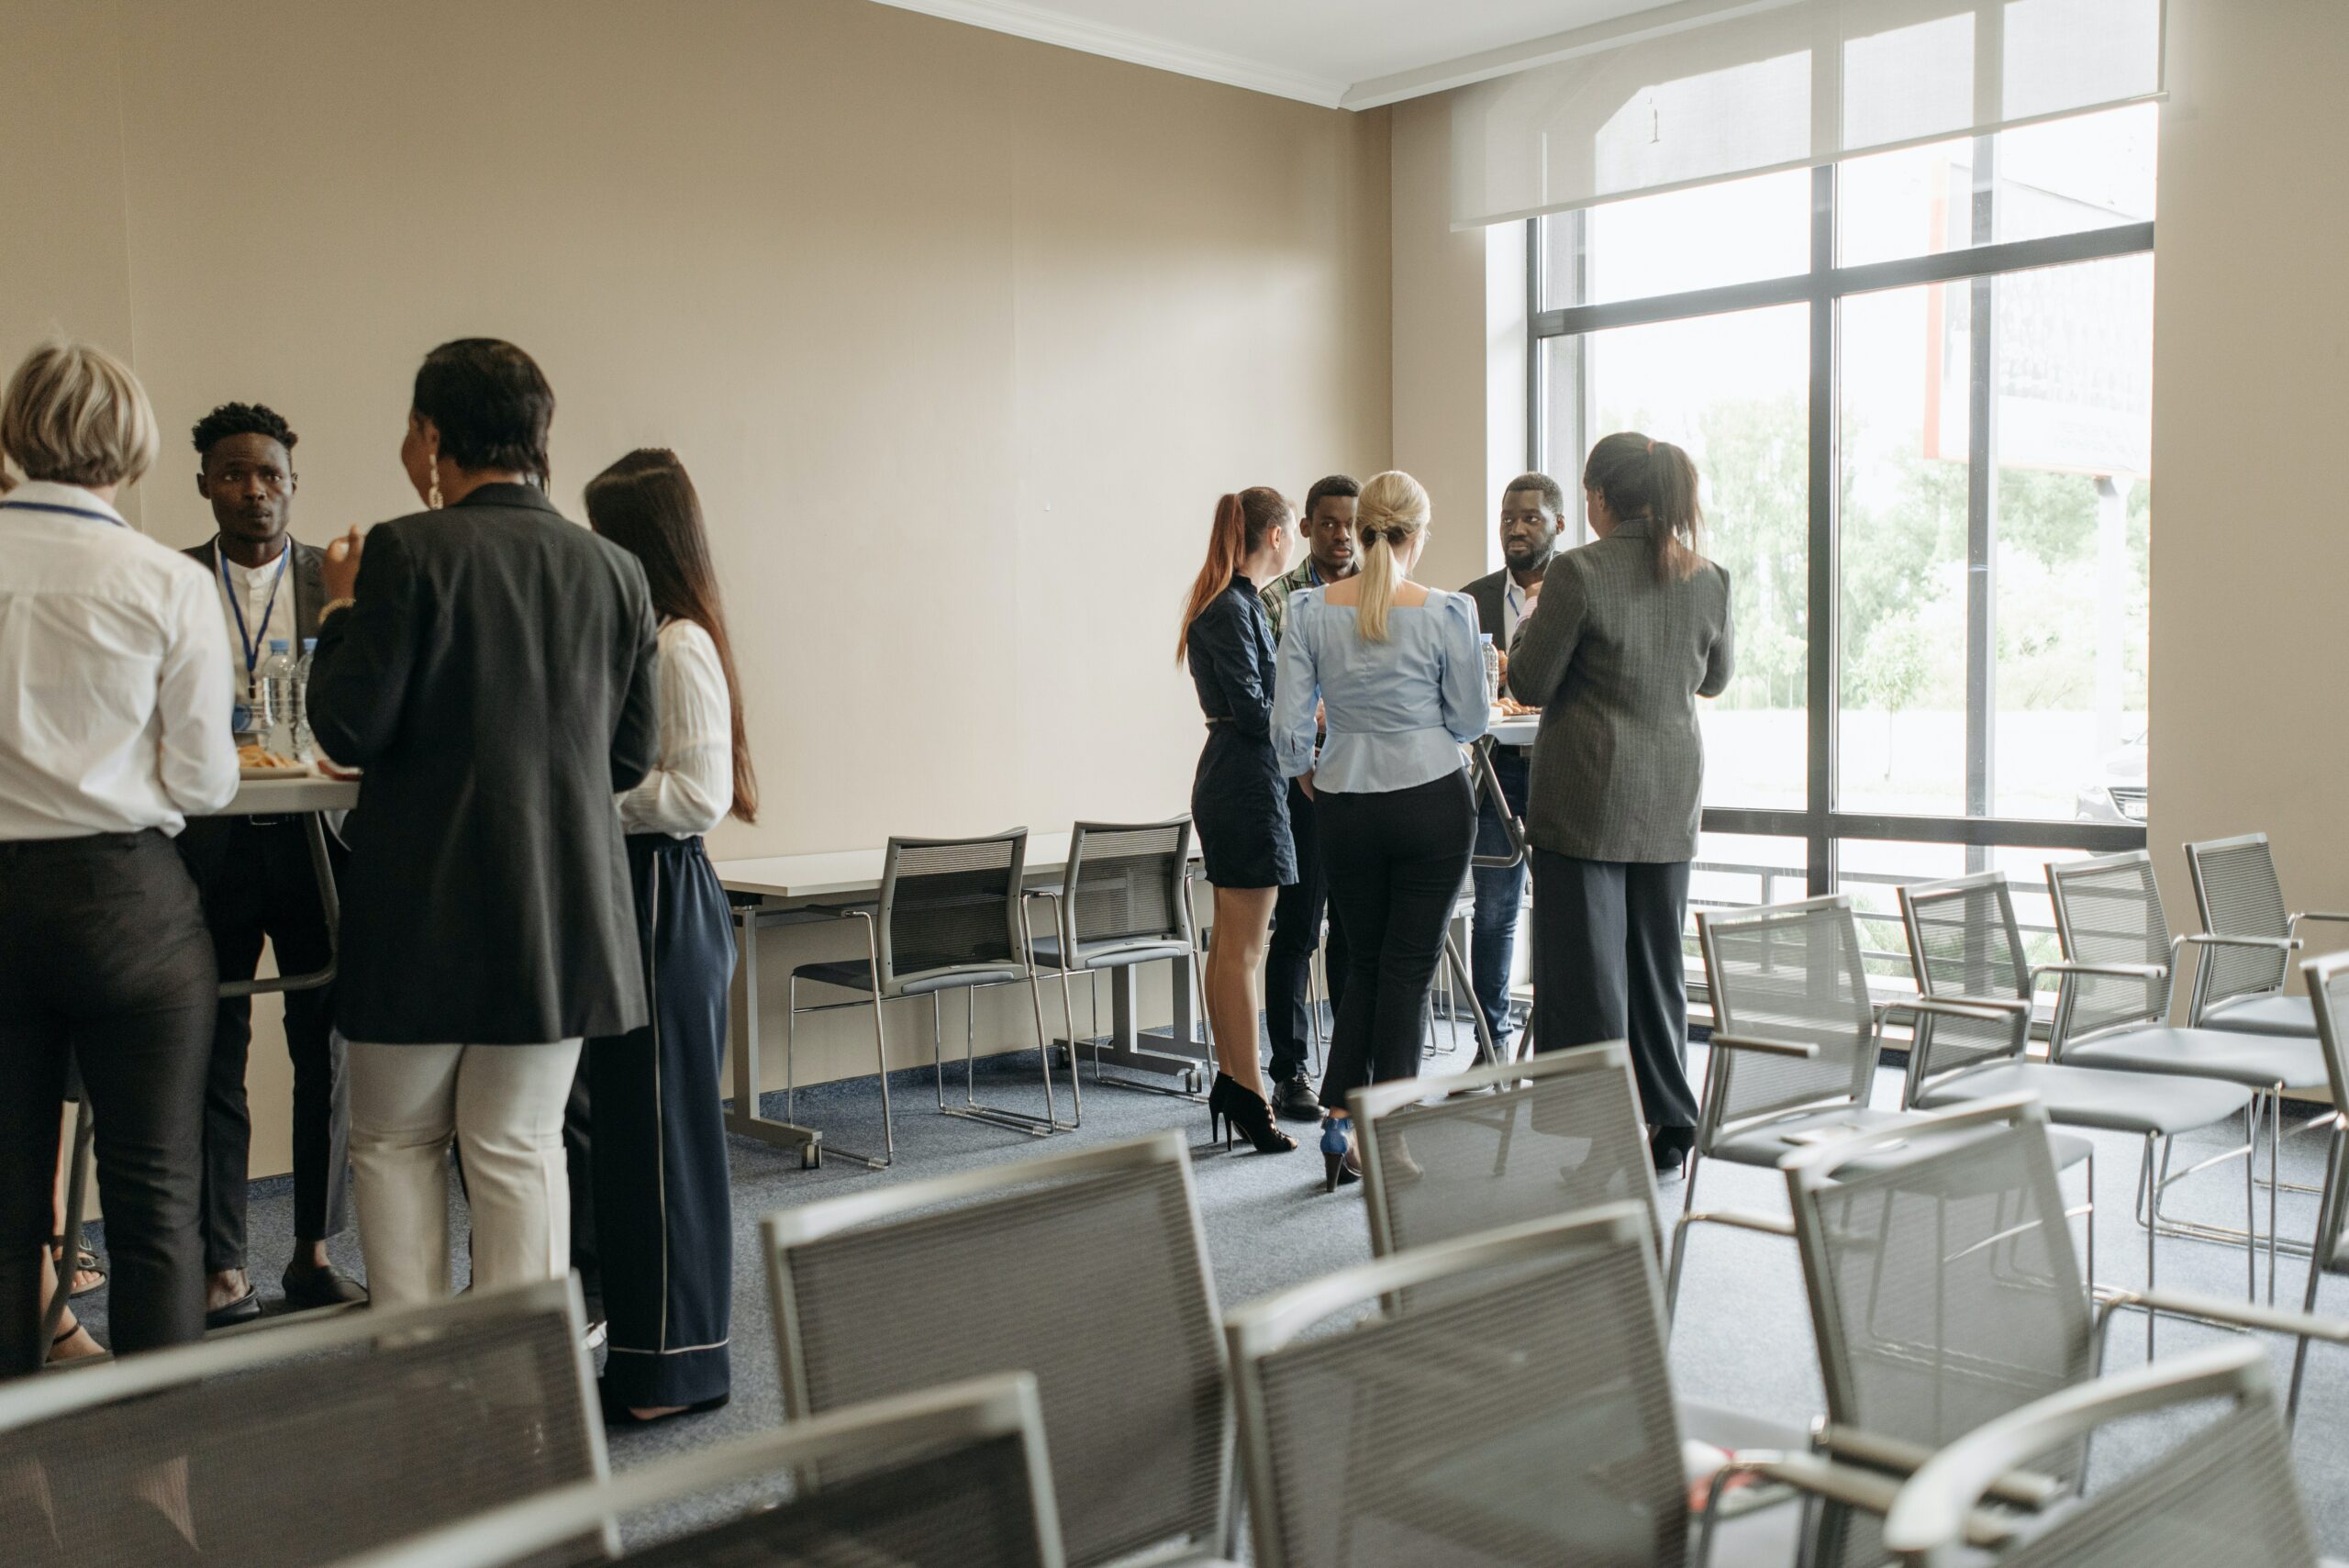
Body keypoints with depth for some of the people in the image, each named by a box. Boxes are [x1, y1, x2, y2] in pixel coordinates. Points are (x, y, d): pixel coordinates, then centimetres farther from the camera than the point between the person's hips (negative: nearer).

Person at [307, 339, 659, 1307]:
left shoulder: (408, 551, -10)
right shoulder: (615, 570, 3)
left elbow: (350, 730, -11)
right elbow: (633, 755, 7)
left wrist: (343, 604, 4)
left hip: (424, 909, -3)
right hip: (561, 916, 4)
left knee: (395, 1143, 14)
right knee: (520, 1152, 11)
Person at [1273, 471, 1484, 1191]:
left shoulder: (1310, 610, -5)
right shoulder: (1447, 612, -11)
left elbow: (1289, 723, -5)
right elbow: (1469, 718, -2)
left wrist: (1306, 774, 14)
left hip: (1347, 805, 3)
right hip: (1432, 801, -2)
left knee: (1366, 964, 17)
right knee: (1410, 968, 6)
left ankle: (1338, 1120, 10)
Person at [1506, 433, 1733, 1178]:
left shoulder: (1579, 573, -14)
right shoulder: (1706, 578, 3)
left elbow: (1530, 683, -10)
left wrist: (1533, 622, 8)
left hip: (1586, 798, -5)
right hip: (1670, 799, 6)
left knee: (1583, 967, 2)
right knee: (1657, 961, 16)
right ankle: (1667, 1130, 23)